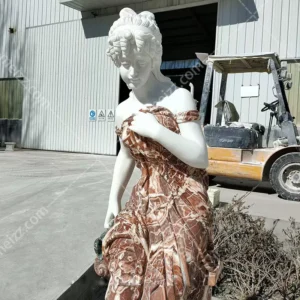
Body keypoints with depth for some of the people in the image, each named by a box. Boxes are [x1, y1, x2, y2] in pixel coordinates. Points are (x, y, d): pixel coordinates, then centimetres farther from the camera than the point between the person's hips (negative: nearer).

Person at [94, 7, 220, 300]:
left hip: (181, 204, -5)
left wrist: (155, 130, -22)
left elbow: (200, 157, -15)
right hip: (143, 204, 5)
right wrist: (113, 199, 17)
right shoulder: (123, 110, 7)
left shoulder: (178, 98, -11)